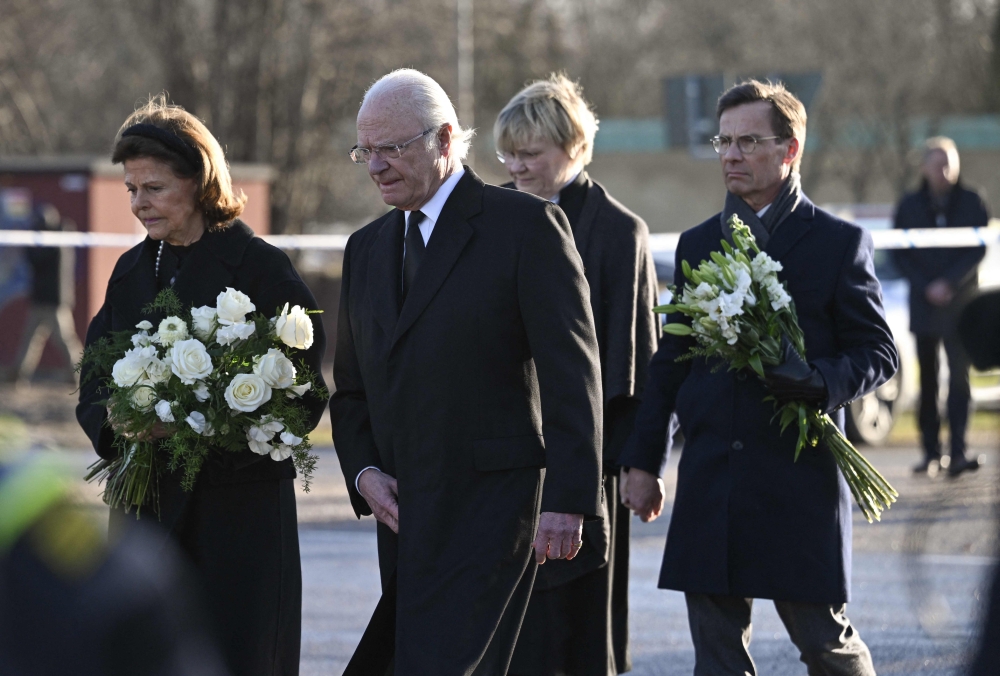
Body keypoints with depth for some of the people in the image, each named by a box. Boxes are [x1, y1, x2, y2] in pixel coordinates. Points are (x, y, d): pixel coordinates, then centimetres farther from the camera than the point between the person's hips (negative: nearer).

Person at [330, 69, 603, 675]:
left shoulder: (525, 225, -3)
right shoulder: (367, 248, 18)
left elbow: (572, 372, -8)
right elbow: (351, 388, 22)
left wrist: (567, 500, -15)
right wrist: (363, 472, 3)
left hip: (490, 506, -7)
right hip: (404, 517, 7)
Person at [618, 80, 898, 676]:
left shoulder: (839, 243, 0)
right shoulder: (697, 245, 13)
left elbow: (880, 353, -1)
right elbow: (670, 362, 15)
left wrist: (818, 381, -21)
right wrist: (643, 459, 12)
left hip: (800, 480, -4)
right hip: (710, 485, 4)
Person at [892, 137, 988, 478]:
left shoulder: (971, 203, 1)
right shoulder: (910, 206, 5)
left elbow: (978, 249, -2)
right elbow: (900, 254, 5)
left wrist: (949, 283, -13)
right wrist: (926, 287, -7)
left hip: (961, 301, -2)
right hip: (924, 304, 2)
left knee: (959, 376, -9)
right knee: (927, 381, 4)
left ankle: (957, 452, -14)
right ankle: (931, 451, 8)